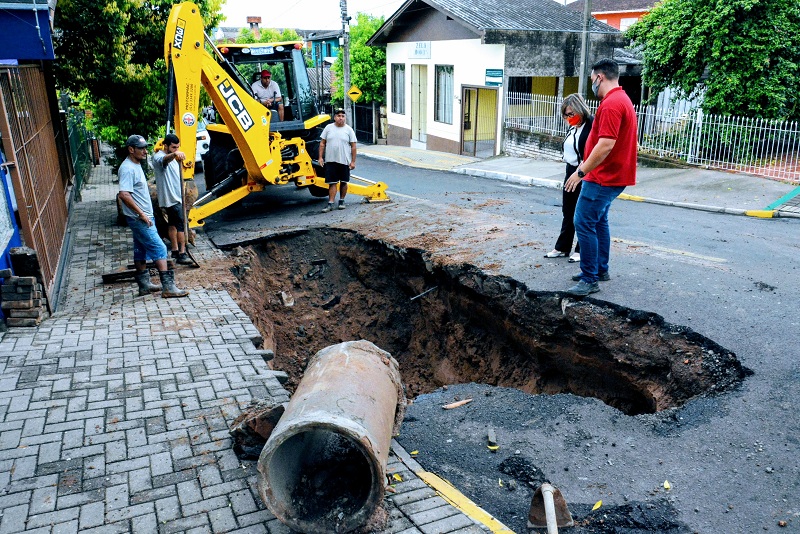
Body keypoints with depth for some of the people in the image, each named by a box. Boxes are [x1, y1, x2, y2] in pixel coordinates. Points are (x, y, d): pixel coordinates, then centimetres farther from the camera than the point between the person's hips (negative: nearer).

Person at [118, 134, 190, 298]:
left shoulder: (136, 166, 13)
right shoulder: (128, 169, -18)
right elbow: (124, 195, -27)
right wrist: (142, 214, -24)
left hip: (143, 217, 10)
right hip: (139, 219, -10)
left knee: (141, 251, 14)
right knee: (159, 249, -11)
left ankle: (144, 285, 23)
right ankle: (168, 287, -11)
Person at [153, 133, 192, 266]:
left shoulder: (171, 157, 14)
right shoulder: (159, 157, -17)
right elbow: (165, 160, -43)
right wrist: (174, 154, -62)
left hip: (175, 196, 10)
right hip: (170, 198, -10)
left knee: (173, 223, 16)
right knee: (181, 224, -13)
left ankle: (175, 250, 24)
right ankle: (182, 254, -15)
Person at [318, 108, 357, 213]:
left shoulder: (349, 130, 1)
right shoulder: (328, 128, 5)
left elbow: (353, 146, 1)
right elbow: (322, 143, 8)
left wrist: (353, 161, -4)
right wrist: (320, 157, 1)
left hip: (344, 161, 0)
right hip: (330, 161, 0)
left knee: (343, 182, 9)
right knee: (332, 183, 0)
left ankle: (341, 201, 23)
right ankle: (330, 204, 0)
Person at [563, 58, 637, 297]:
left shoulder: (611, 104, -19)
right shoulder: (622, 99, 16)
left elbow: (606, 144, -27)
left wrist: (582, 172, -23)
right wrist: (588, 163, 22)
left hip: (603, 178, -11)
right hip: (612, 175, 11)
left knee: (584, 223, -10)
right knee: (599, 221, 19)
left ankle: (590, 279, -5)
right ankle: (600, 269, 30)